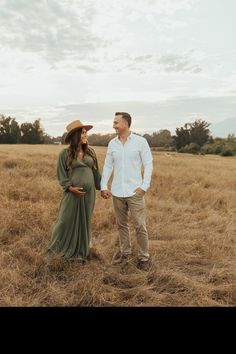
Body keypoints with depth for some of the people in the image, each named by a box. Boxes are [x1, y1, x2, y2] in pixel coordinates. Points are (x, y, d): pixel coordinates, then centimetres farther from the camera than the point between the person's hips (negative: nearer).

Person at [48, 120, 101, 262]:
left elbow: (96, 172, 12)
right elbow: (61, 174, -3)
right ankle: (66, 249, 23)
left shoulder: (91, 152, 5)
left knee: (85, 222, 12)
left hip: (89, 193, 4)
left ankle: (82, 252, 27)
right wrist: (70, 187, -15)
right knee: (67, 221, 2)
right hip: (72, 193, -3)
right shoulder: (65, 153, -5)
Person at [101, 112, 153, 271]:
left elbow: (148, 164, -4)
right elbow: (108, 166, 9)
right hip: (117, 192, 4)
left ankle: (144, 258, 11)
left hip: (135, 192, -4)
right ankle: (125, 253, 27)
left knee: (140, 226, -2)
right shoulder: (112, 143, 7)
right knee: (122, 225, 13)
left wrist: (144, 186, -11)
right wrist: (104, 186, 0)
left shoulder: (140, 141, -4)